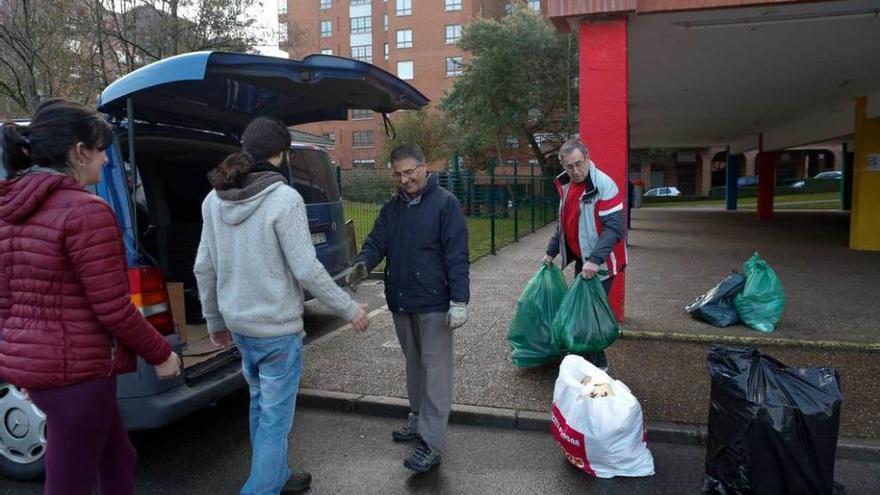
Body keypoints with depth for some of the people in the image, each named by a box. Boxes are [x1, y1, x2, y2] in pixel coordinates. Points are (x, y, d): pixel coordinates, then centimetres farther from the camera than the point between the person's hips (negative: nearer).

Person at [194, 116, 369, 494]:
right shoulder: (284, 198, -18)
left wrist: (214, 320, 18)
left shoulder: (215, 199, 3)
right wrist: (349, 309, -8)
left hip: (237, 323, 8)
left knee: (260, 405, 23)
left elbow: (204, 268, 7)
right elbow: (307, 270, -19)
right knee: (275, 417, 6)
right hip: (276, 327, -8)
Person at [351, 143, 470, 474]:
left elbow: (456, 255, -13)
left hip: (433, 304, -7)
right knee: (413, 363, 19)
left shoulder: (445, 203, -8)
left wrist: (459, 300, -19)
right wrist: (363, 262, -17)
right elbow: (377, 242, 6)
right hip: (400, 302, 7)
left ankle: (433, 442, 2)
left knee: (435, 369, -3)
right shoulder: (391, 208, 12)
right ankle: (418, 421, 34)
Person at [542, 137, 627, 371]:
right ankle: (586, 358, 30)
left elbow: (615, 227, -24)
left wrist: (595, 259, -33)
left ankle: (598, 364, 11)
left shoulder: (604, 185, -19)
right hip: (581, 259, 8)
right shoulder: (566, 185, 6)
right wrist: (551, 251, 15)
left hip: (600, 263, -8)